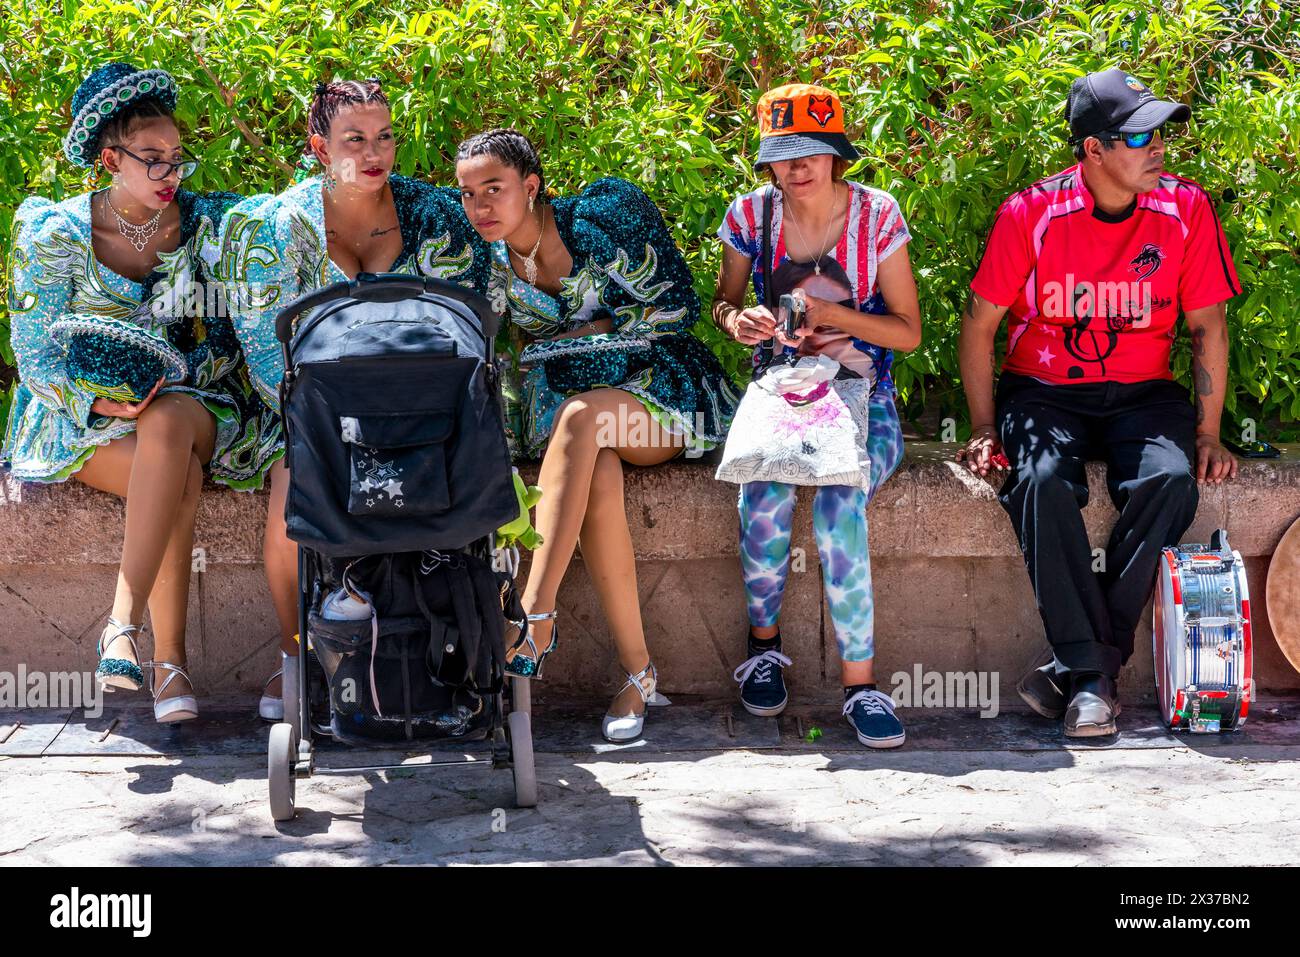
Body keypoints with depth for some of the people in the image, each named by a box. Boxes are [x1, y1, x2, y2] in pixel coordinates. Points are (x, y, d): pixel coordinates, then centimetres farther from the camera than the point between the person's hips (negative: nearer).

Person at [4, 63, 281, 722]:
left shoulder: (204, 221, 4)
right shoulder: (57, 235, -2)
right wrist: (101, 400, -24)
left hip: (190, 401, 1)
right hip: (83, 416, -1)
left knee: (167, 423, -39)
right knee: (179, 477, -35)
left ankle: (123, 622, -43)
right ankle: (169, 659, -34)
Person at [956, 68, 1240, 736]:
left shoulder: (1186, 210, -4)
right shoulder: (1032, 213, -9)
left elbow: (1207, 326, 4)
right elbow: (979, 324, -1)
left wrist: (1208, 433, -1)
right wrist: (984, 428, -4)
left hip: (1141, 393, 2)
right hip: (1044, 390, -1)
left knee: (1170, 479, -30)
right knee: (1043, 481, -34)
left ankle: (1082, 668, -21)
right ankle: (1091, 676, -28)